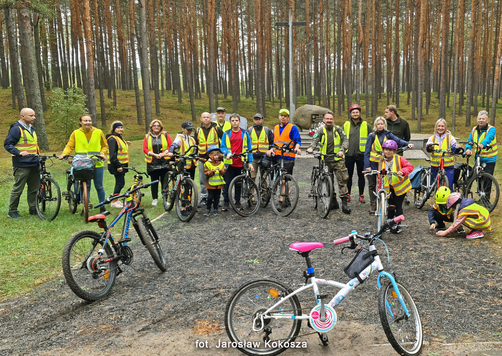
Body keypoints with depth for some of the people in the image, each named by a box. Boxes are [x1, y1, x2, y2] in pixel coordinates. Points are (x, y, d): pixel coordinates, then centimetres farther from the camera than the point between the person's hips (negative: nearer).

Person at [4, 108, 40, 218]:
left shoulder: (32, 129, 18)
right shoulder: (16, 129, -9)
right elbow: (7, 144, -12)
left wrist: (38, 157, 19)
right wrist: (19, 152, -25)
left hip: (34, 164, 8)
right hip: (22, 165, -8)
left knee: (34, 188, 12)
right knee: (18, 188, -2)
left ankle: (33, 209, 22)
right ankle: (12, 211, 9)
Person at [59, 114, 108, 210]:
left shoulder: (98, 132, 7)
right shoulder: (76, 133, 7)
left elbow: (105, 146, 15)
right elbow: (69, 146, 5)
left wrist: (102, 153, -4)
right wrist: (64, 154, -13)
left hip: (97, 164, 0)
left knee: (99, 186, 4)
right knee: (85, 187, 1)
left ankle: (102, 207, 17)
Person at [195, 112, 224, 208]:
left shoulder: (216, 129, 0)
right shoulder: (198, 130, 8)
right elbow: (195, 144, 20)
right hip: (202, 159, 3)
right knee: (202, 180, 4)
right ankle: (204, 198, 15)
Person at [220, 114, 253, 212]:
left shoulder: (245, 133, 7)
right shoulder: (226, 134, 8)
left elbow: (249, 148, 8)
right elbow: (222, 147, 6)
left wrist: (250, 162, 1)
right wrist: (227, 153, -16)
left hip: (241, 163, 0)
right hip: (229, 163, 0)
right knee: (227, 183, -3)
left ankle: (237, 202, 19)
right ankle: (226, 203, 5)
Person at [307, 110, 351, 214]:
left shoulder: (338, 129, 5)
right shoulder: (321, 130, 6)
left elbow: (345, 140, -3)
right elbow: (315, 140, -7)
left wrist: (342, 150, -22)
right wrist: (311, 148, -28)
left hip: (338, 158, -1)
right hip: (326, 160, 2)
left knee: (342, 180, -9)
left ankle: (344, 203, -6)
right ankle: (333, 202, 19)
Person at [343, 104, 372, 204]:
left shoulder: (366, 125, 4)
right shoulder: (346, 125, 7)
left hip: (361, 154, -1)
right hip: (349, 154, 1)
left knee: (361, 176, 6)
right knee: (348, 176, 7)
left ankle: (361, 195, 15)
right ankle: (348, 194, 18)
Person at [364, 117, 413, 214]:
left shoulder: (387, 134, 3)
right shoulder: (372, 136, -2)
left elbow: (397, 140, -10)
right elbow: (367, 151, -2)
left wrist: (407, 144, -30)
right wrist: (367, 165, -9)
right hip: (372, 163, -1)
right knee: (372, 185, 5)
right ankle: (373, 204, 15)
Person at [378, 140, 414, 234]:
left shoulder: (399, 159, -9)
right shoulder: (382, 161, 3)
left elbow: (410, 167, -12)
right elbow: (381, 176, 9)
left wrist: (402, 171, -30)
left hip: (400, 186, -3)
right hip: (388, 187, 3)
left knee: (398, 206, 0)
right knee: (390, 206, 7)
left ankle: (397, 225, 11)